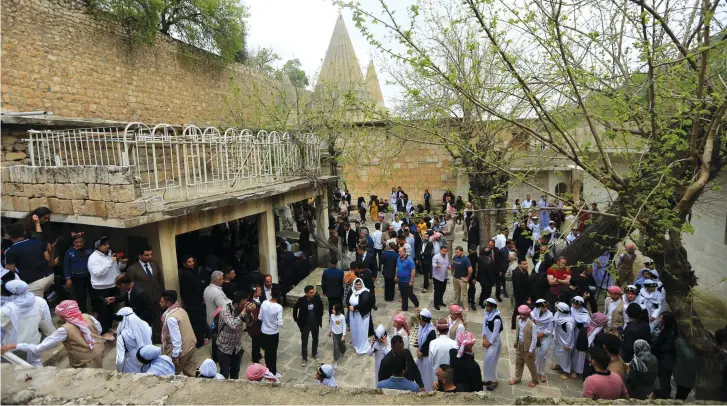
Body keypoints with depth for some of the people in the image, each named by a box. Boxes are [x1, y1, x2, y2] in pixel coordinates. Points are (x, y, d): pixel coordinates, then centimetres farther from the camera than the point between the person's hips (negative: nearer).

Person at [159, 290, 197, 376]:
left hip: (182, 349, -8)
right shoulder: (181, 310, 2)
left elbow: (176, 338, -26)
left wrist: (175, 355, -18)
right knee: (190, 371, 18)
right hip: (190, 345, 8)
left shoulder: (171, 318, -25)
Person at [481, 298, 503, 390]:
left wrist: (489, 343, -11)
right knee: (488, 361, 17)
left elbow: (495, 333, -21)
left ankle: (494, 381, 17)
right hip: (488, 340, 7)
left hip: (494, 342, -7)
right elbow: (484, 326, 1)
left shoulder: (497, 319, -28)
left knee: (490, 361, 0)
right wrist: (484, 339, -6)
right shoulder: (487, 314, -4)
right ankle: (489, 378, 32)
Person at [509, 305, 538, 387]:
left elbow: (534, 339, -21)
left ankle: (534, 380, 36)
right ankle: (517, 378, 39)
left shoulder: (532, 325, -27)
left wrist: (531, 350, -18)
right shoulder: (519, 320, -7)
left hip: (527, 347, -6)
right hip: (519, 345, 6)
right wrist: (516, 342, 12)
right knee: (518, 363, 20)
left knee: (530, 364, 13)